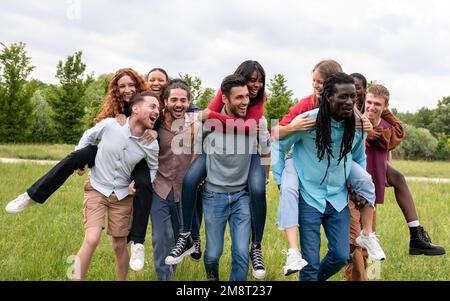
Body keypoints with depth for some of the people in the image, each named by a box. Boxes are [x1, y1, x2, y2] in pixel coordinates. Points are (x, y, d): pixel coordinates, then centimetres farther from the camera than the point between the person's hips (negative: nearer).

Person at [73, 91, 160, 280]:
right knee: (91, 240, -19)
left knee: (120, 246, 10)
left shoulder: (152, 145, -14)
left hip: (123, 195, 2)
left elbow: (153, 169, 6)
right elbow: (88, 136, 2)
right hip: (97, 189, -2)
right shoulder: (110, 124, -19)